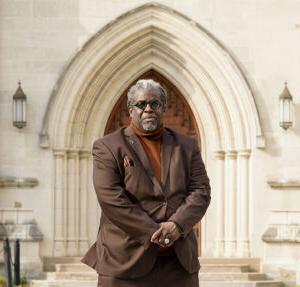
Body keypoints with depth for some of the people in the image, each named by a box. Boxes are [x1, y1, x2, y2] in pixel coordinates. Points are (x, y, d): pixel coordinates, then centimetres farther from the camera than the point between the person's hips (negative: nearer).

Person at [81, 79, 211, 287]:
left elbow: (201, 191, 6)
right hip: (126, 261, -3)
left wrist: (177, 225, -12)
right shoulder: (108, 147, 2)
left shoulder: (186, 146, 14)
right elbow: (111, 198, -10)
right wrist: (153, 232, -14)